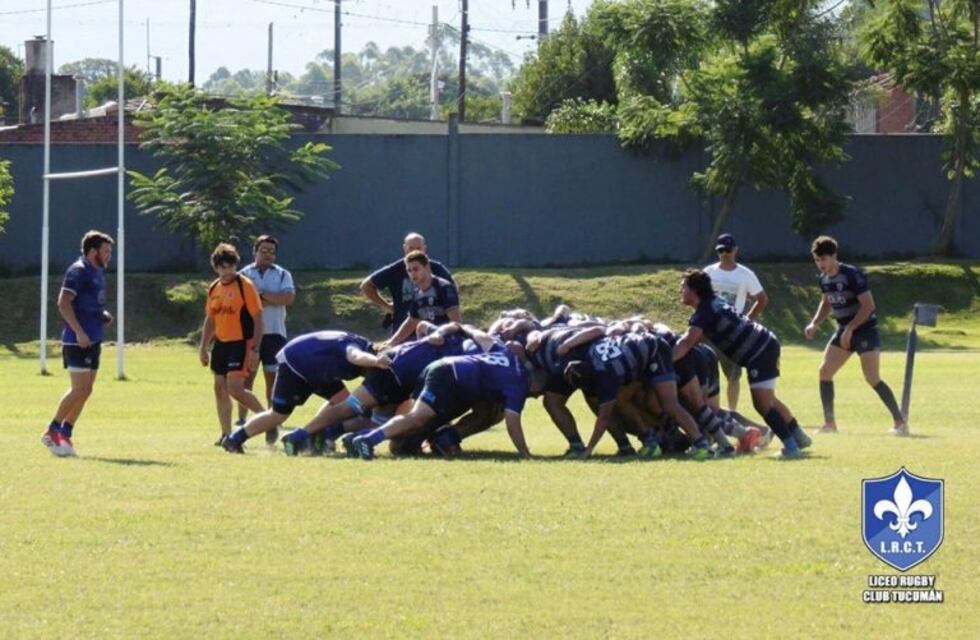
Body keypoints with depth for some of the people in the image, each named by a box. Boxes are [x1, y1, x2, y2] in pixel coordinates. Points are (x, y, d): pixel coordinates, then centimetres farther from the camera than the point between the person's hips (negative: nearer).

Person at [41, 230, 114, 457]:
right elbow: (63, 303, -19)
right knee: (80, 390, -11)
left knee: (84, 391, 8)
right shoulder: (78, 271, -11)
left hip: (93, 341, 9)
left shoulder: (97, 273, 17)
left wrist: (103, 315, 9)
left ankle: (65, 434, 13)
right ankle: (52, 431, -1)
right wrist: (79, 332, -24)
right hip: (78, 342, -9)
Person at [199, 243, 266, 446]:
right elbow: (209, 321, 19)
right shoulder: (214, 289, 9)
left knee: (235, 389, -16)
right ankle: (226, 434, 13)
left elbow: (258, 320, -11)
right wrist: (203, 348, 15)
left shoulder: (245, 286, -10)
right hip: (221, 344, 7)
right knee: (220, 388, 6)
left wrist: (254, 349, -16)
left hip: (241, 344, -7)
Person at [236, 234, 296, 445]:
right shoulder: (244, 274, 8)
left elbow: (289, 297, -9)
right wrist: (271, 300, -11)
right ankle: (241, 421, 1)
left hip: (274, 333, 0)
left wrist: (261, 294, -10)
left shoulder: (282, 275, 9)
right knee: (246, 378, -3)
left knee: (273, 378, 1)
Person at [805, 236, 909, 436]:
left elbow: (868, 305, -23)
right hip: (844, 330, 8)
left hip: (865, 329, -8)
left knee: (872, 378, -17)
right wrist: (815, 323, 7)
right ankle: (830, 423, 9)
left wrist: (850, 329, -25)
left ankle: (900, 421, -11)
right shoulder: (824, 279, 4)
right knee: (825, 371, 2)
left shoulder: (852, 275, -21)